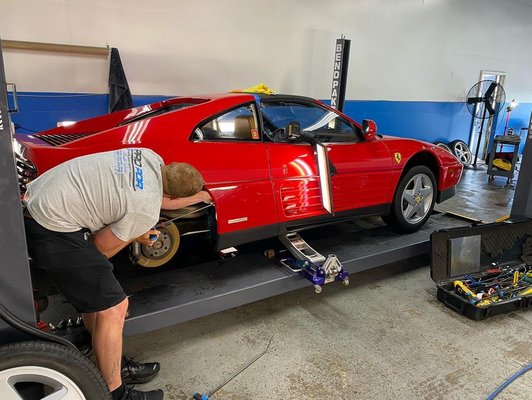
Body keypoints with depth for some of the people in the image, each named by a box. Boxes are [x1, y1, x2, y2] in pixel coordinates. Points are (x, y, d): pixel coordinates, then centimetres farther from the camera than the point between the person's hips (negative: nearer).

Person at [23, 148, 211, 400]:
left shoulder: (151, 157, -1)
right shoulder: (145, 212, -21)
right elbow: (102, 248, -8)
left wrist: (200, 195, 27)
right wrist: (135, 236, 8)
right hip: (52, 232, -10)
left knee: (94, 297, 19)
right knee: (112, 308, -3)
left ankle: (114, 367, 34)